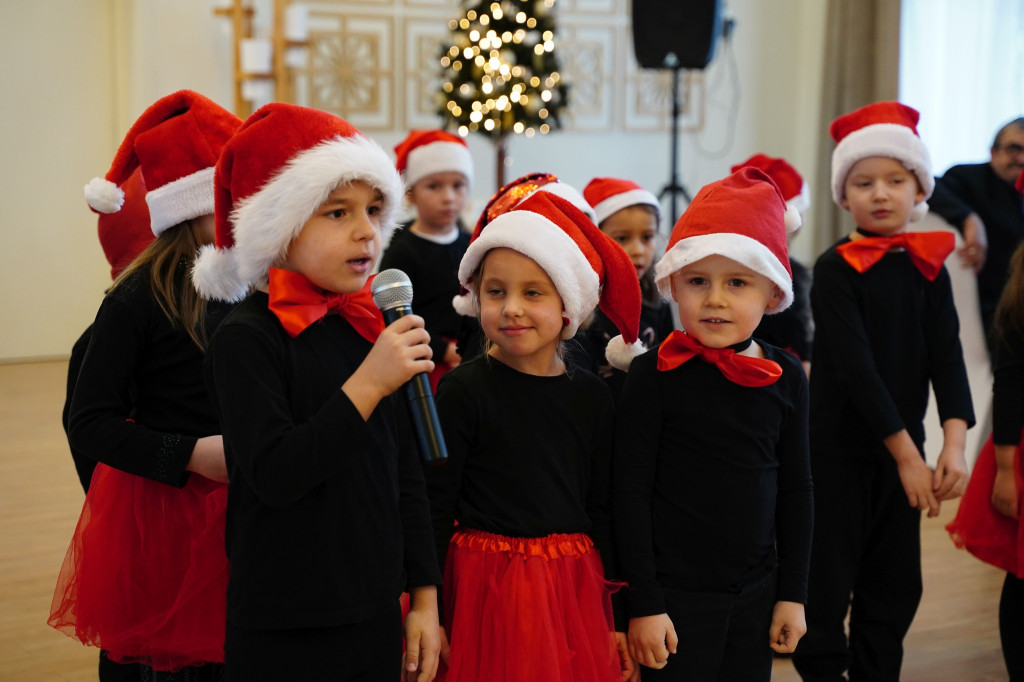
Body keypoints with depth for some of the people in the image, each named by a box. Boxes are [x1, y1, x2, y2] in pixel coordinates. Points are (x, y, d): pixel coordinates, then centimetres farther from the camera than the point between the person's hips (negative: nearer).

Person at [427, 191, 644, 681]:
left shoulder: (591, 397, 4)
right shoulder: (463, 391, -8)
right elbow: (435, 507, -7)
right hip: (485, 584, -3)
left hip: (574, 586, 4)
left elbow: (602, 509, 9)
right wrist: (427, 616, -8)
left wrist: (617, 616, 8)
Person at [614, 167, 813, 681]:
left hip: (755, 596, 4)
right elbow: (630, 492, -9)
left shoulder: (785, 377, 1)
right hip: (674, 596, -4)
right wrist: (643, 604, -10)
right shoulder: (655, 374, -11)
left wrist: (792, 593, 8)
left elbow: (795, 489, 8)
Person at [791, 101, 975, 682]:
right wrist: (905, 454, -18)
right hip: (840, 448, -5)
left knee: (896, 584, 11)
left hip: (903, 446, 5)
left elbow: (947, 355, -4)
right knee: (830, 581, 0)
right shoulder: (836, 269, -10)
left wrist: (954, 443, -17)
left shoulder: (928, 267, 5)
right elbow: (856, 367, -16)